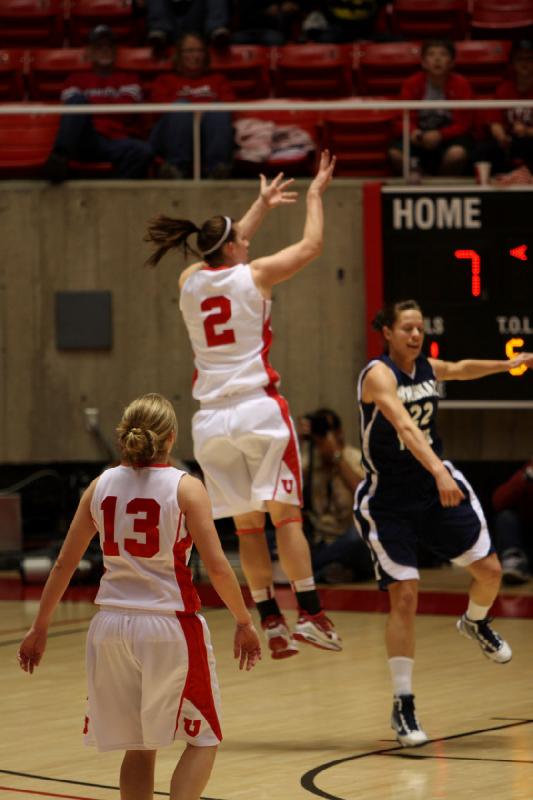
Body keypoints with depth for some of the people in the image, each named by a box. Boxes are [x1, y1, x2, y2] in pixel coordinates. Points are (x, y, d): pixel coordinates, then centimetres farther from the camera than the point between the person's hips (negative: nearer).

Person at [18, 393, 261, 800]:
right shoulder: (185, 487, -8)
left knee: (139, 746, 16)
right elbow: (216, 565, -12)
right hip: (171, 625, -4)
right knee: (203, 740, 11)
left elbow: (64, 563, 7)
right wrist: (244, 622, 0)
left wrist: (40, 628, 15)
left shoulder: (102, 485, 4)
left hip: (113, 627, 4)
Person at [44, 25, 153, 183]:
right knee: (77, 100, -31)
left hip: (117, 141, 0)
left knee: (143, 150, -36)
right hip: (86, 141, 0)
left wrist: (90, 103, 7)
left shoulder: (129, 79, 25)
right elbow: (70, 105, 6)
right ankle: (59, 157, -48)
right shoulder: (77, 79, 27)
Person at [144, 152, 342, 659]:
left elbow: (224, 250, 31)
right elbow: (311, 246, 7)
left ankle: (271, 625, 3)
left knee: (246, 523, 6)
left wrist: (262, 204, 42)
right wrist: (314, 195, 22)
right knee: (285, 513, -2)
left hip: (212, 421, 4)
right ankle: (309, 613, -9)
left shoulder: (189, 282, 10)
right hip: (259, 409, -4)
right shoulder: (253, 275, -3)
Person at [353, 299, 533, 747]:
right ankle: (403, 706, -2)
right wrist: (438, 472, -51)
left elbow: (457, 370, 28)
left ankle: (476, 623, 40)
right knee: (405, 596, -11)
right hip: (389, 499, -6)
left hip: (437, 488, 6)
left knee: (489, 570, 4)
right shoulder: (379, 375, -20)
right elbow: (405, 426, -37)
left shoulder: (426, 367, 2)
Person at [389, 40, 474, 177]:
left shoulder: (460, 84, -6)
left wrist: (440, 135, -27)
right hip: (421, 134, 2)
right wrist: (413, 132, -26)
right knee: (396, 153, -29)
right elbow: (403, 120, -1)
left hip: (449, 136, -1)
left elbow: (463, 123, -8)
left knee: (456, 154, -37)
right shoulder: (411, 84, -1)